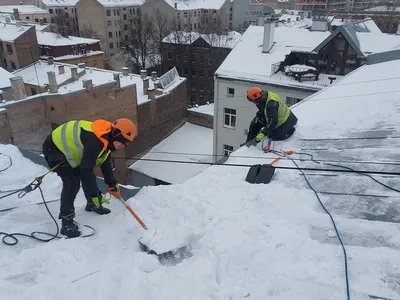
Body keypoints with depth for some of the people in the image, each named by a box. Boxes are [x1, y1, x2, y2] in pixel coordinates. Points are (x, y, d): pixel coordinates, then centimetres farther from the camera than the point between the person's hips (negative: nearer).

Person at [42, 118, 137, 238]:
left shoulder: (106, 139, -4)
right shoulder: (94, 141, -35)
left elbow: (106, 163, 9)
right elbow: (86, 169, -35)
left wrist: (112, 184, 11)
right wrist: (95, 194, -29)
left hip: (69, 148, 10)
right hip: (55, 148, -10)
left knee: (86, 177, 14)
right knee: (72, 183, -17)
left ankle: (92, 204, 36)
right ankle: (66, 223, -9)